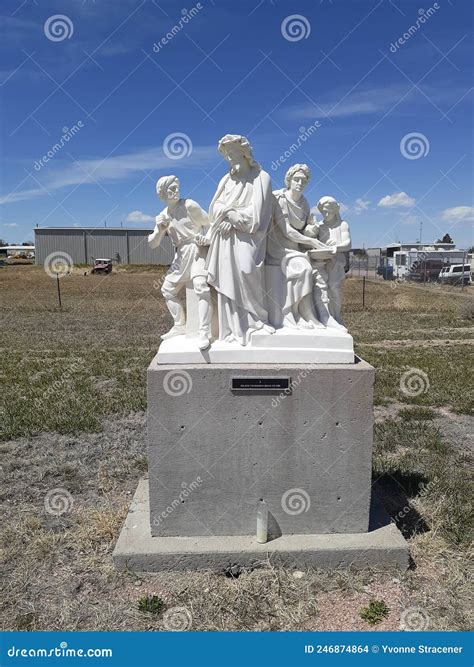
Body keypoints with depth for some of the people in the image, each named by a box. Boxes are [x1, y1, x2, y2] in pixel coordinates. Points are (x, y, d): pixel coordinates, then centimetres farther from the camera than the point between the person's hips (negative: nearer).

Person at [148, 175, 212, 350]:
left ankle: (204, 332, -30)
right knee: (168, 289, 13)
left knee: (201, 286, -28)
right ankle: (180, 326, 27)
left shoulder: (189, 205, -8)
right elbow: (152, 244, 7)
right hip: (181, 255, 7)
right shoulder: (163, 215, 7)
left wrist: (207, 238, -22)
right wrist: (160, 230, -12)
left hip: (197, 250, -7)